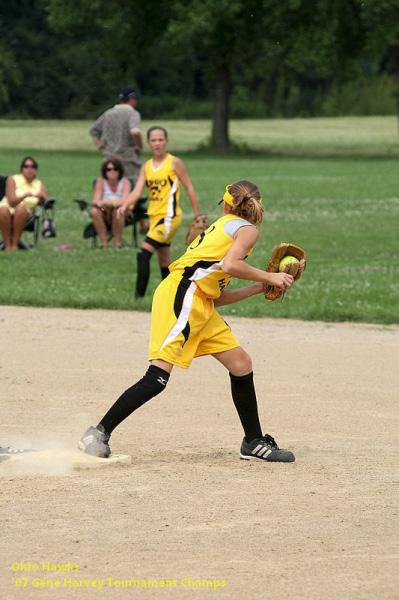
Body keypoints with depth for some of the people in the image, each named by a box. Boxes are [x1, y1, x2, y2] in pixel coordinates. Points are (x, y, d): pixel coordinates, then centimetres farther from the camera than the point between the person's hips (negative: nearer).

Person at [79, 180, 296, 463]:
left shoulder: (221, 226, 28)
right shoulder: (248, 229, 3)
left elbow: (216, 297, 24)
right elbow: (229, 265, -18)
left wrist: (259, 288, 26)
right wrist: (268, 277, -6)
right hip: (181, 297, -10)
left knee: (242, 364, 11)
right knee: (157, 378, -16)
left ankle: (254, 443, 19)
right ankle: (99, 433, -15)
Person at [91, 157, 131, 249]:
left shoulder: (125, 182, -7)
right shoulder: (101, 182, -2)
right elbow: (94, 201, -10)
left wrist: (111, 202, -40)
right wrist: (98, 203, -36)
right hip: (104, 215, 2)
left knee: (117, 210, -36)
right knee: (94, 211, -30)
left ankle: (118, 242, -23)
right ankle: (104, 242, -23)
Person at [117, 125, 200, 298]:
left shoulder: (174, 162, -5)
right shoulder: (146, 167, 9)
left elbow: (189, 188, 0)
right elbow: (137, 191, 0)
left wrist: (197, 216, 0)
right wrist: (124, 206, -20)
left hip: (169, 217, -6)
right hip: (154, 217, 7)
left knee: (144, 253, -19)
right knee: (164, 261, 13)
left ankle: (139, 295, -22)